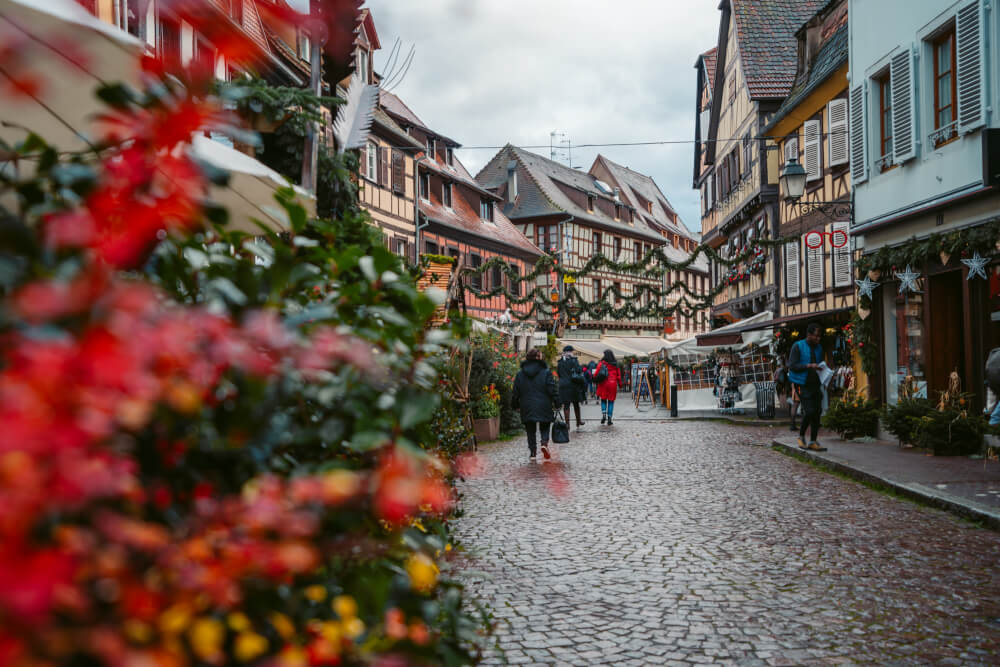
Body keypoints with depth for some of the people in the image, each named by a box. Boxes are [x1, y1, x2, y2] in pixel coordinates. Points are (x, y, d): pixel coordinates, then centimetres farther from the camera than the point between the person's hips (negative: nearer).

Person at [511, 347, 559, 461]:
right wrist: (556, 402, 2)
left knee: (530, 430, 11)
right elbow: (552, 390, -7)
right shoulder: (546, 372, -5)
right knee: (544, 427, 13)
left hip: (527, 408, 2)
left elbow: (515, 392, 6)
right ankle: (544, 443, -13)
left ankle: (532, 452, 7)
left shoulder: (520, 374, 3)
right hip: (544, 407, -2)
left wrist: (515, 405, 16)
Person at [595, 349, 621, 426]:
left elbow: (596, 374, -7)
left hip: (603, 384, -1)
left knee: (603, 400, 14)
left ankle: (603, 414, -6)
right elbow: (619, 375, 5)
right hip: (613, 384, 1)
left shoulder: (601, 364, -5)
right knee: (611, 401, 7)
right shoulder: (615, 365, 2)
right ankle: (609, 419, 3)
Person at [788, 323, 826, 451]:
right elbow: (792, 365, -11)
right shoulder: (798, 346, -5)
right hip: (803, 385, -6)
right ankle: (801, 436, 8)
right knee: (809, 411, -14)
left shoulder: (818, 348, 13)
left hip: (815, 384, 6)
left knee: (817, 412, 1)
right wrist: (809, 366, -22)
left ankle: (813, 442, 9)